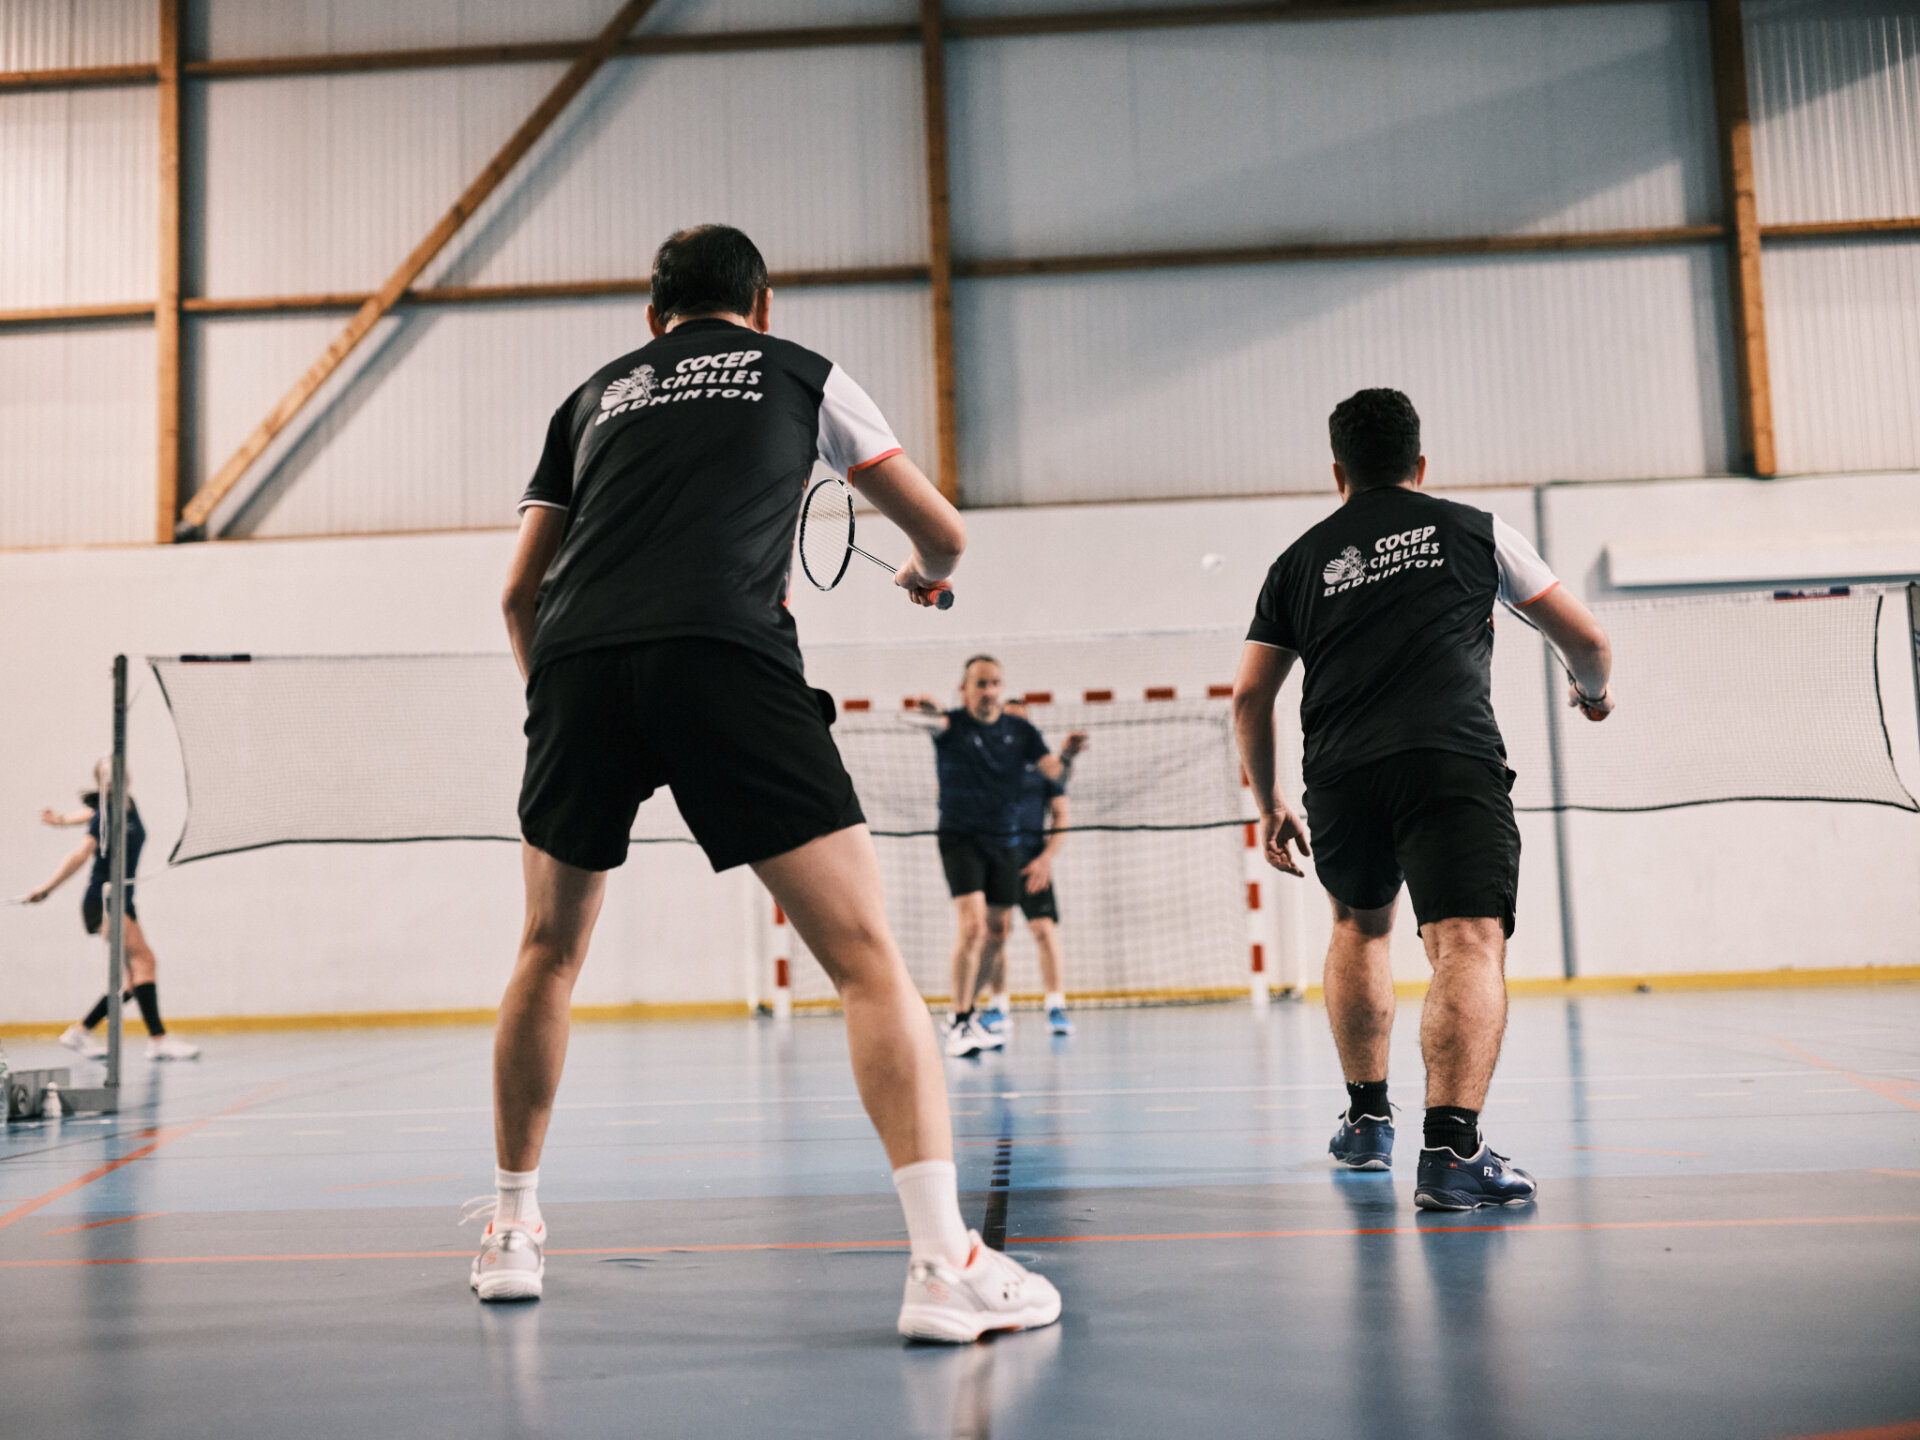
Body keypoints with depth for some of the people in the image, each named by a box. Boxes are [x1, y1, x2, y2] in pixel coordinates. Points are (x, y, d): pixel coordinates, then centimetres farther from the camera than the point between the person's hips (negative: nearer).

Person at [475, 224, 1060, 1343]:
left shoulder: (596, 394, 29)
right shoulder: (803, 374, 24)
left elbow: (520, 593, 26)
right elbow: (944, 532, 28)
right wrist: (929, 574, 51)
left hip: (577, 660, 4)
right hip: (727, 655, -3)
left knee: (550, 951, 23)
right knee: (865, 954, -1)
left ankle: (513, 1234, 33)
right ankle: (944, 1264, -10)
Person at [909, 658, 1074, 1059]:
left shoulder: (1019, 730, 6)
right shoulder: (953, 724, -5)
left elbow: (1053, 771, -3)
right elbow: (937, 723, -30)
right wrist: (930, 713, -54)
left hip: (1005, 842, 5)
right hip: (960, 838, -5)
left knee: (996, 935, 9)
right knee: (972, 927, -19)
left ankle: (962, 1014, 26)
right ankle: (960, 1025, -12)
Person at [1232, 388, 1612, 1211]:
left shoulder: (1300, 559, 22)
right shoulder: (1475, 530, 18)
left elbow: (1250, 695, 19)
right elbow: (1585, 637, 20)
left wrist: (1268, 803, 28)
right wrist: (1594, 689, 42)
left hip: (1340, 775, 3)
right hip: (1453, 761, -3)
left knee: (1359, 925, 26)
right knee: (1469, 946, -10)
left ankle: (1366, 1120, 31)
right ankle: (1451, 1147, -28)